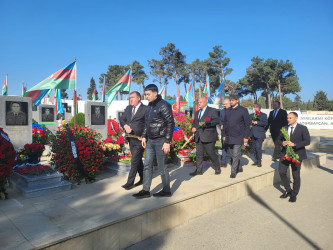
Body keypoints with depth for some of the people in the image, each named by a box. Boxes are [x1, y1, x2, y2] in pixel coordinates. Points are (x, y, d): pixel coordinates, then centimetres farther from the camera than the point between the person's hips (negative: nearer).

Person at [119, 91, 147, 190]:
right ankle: (142, 179, 31)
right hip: (131, 139, 7)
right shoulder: (128, 108, 12)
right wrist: (125, 126, -9)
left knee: (134, 161, -6)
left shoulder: (145, 109, -8)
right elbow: (122, 119, 12)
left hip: (139, 140, -7)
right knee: (138, 160, 17)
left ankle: (130, 183, 2)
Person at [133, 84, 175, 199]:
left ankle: (166, 191, 19)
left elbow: (171, 123, -16)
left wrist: (167, 142, -18)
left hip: (160, 141, -8)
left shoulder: (163, 105, -13)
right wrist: (144, 136, 15)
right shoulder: (149, 106, 12)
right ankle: (145, 191, 20)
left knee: (162, 168, 2)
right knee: (147, 165, 10)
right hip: (150, 141, 8)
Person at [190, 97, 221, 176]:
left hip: (208, 137, -6)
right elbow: (194, 122, 24)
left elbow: (216, 121, -13)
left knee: (211, 153, 0)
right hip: (198, 137, 6)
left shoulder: (212, 111, -1)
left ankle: (217, 168, 19)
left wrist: (206, 123, -26)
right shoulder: (197, 112, 21)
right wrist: (193, 128, 1)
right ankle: (198, 170, 15)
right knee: (199, 154, 7)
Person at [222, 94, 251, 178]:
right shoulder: (228, 111, 11)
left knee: (236, 155, -7)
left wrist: (246, 136, -8)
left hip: (238, 137, -5)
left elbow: (248, 124, -4)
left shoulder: (243, 110, -3)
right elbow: (224, 123, 15)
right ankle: (239, 168, 30)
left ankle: (233, 172, 2)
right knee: (232, 155, 12)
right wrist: (224, 135, 10)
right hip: (228, 138, 5)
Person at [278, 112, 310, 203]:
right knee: (281, 172, 0)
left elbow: (307, 141, -12)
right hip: (285, 154, 4)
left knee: (296, 175, 4)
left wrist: (294, 144, -24)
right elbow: (278, 139, 13)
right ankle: (288, 191, 22)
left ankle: (294, 194, 22)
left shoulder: (303, 128, -4)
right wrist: (282, 143, -10)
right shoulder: (284, 128, 9)